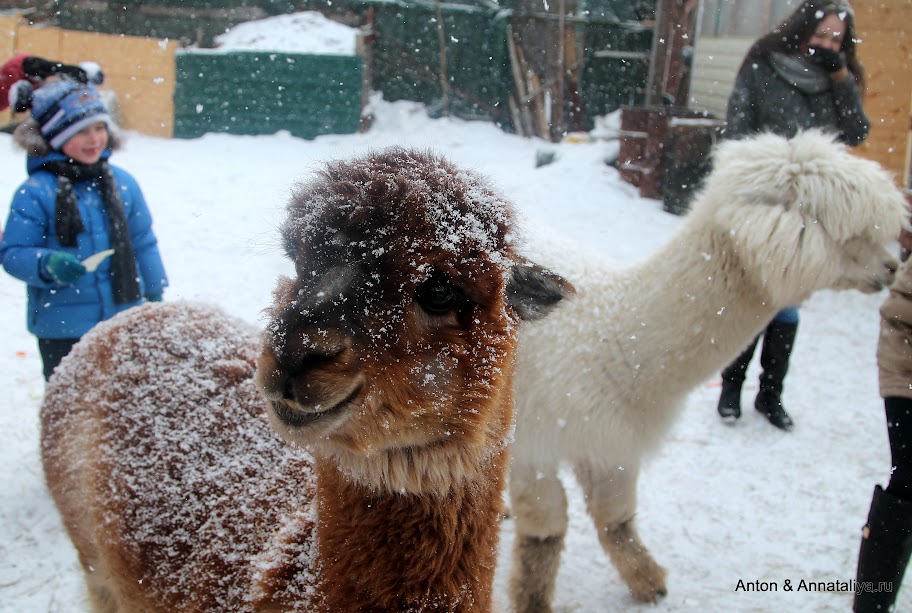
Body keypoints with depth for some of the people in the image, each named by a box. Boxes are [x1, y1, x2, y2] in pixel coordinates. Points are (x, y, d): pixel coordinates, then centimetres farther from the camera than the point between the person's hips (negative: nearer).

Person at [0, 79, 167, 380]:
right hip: (61, 327, -4)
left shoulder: (122, 182, 2)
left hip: (123, 321, 4)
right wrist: (47, 264, -28)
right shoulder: (35, 193, -11)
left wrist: (155, 294, 15)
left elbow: (143, 243, 11)